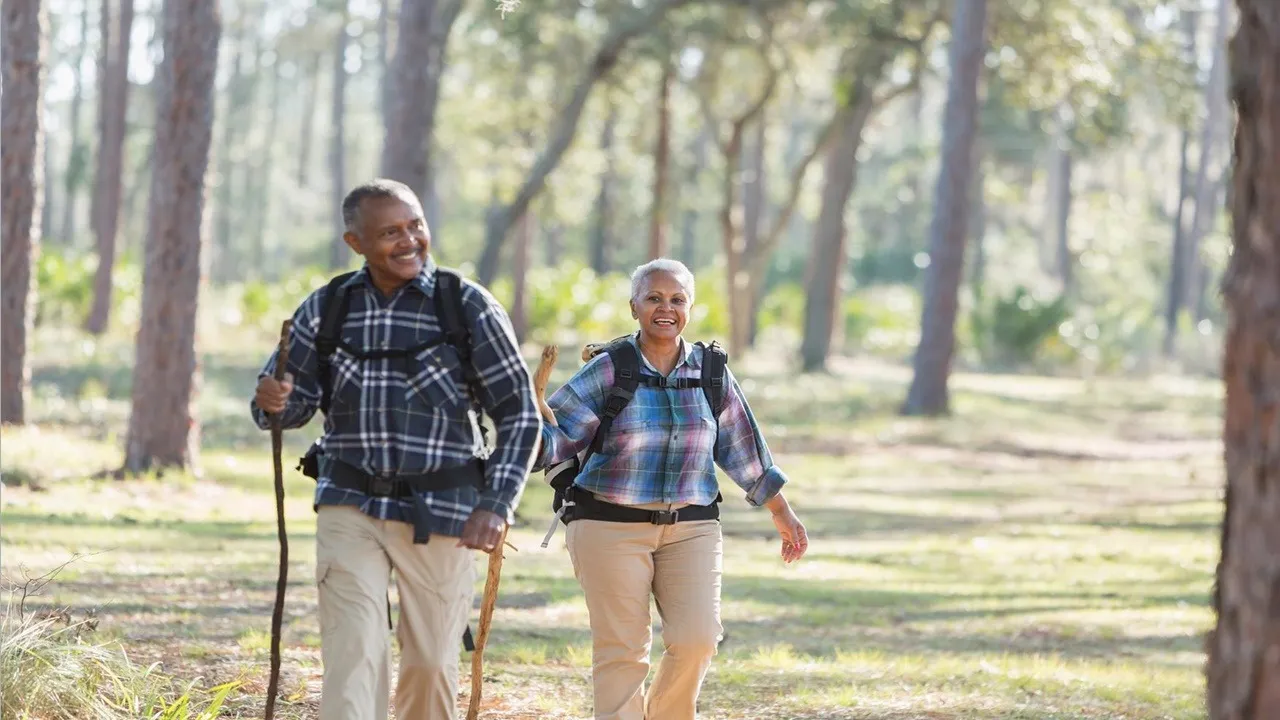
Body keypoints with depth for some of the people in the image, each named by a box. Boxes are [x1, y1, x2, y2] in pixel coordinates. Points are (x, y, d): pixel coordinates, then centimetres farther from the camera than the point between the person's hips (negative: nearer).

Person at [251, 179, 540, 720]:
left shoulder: (469, 307, -3)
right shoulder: (326, 309, 3)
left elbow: (519, 412, -1)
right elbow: (298, 402, 11)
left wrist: (495, 505, -12)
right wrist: (272, 402, -14)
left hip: (440, 514, -1)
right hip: (350, 510, 1)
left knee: (431, 660, 8)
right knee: (353, 655, -12)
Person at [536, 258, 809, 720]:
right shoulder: (609, 370, -4)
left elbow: (744, 451, 16)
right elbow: (557, 432, -8)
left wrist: (782, 514, 20)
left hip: (691, 528, 3)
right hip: (610, 527, -3)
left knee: (697, 639, -10)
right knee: (622, 650, -4)